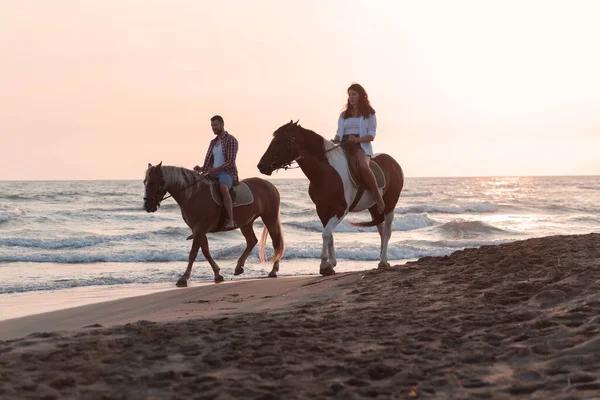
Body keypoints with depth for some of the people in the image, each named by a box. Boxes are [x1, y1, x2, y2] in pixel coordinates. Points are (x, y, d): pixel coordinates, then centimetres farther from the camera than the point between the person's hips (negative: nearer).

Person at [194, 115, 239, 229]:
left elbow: (230, 162, -15)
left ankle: (231, 220, -42)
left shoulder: (231, 140, -5)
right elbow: (209, 161, 18)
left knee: (223, 188, -39)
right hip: (214, 174, 8)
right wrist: (201, 169, -3)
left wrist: (215, 169, -24)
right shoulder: (213, 142, 18)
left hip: (227, 173, -8)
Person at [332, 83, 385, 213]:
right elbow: (339, 132, 19)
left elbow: (371, 135, 0)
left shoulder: (369, 114, 10)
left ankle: (377, 195, -25)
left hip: (362, 146, -4)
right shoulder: (344, 115, 23)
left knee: (363, 166, -38)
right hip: (344, 147, 4)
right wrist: (335, 141, -6)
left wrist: (357, 139, -19)